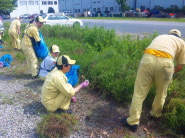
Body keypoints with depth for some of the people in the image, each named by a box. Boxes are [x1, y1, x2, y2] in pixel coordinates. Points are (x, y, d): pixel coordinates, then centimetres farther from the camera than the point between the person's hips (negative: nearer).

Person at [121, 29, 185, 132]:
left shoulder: (160, 37, 37)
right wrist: (171, 72, 45)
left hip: (148, 58, 2)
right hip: (165, 62, -1)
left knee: (139, 93, 11)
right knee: (161, 93, 25)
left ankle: (133, 122, 17)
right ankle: (155, 114, 46)